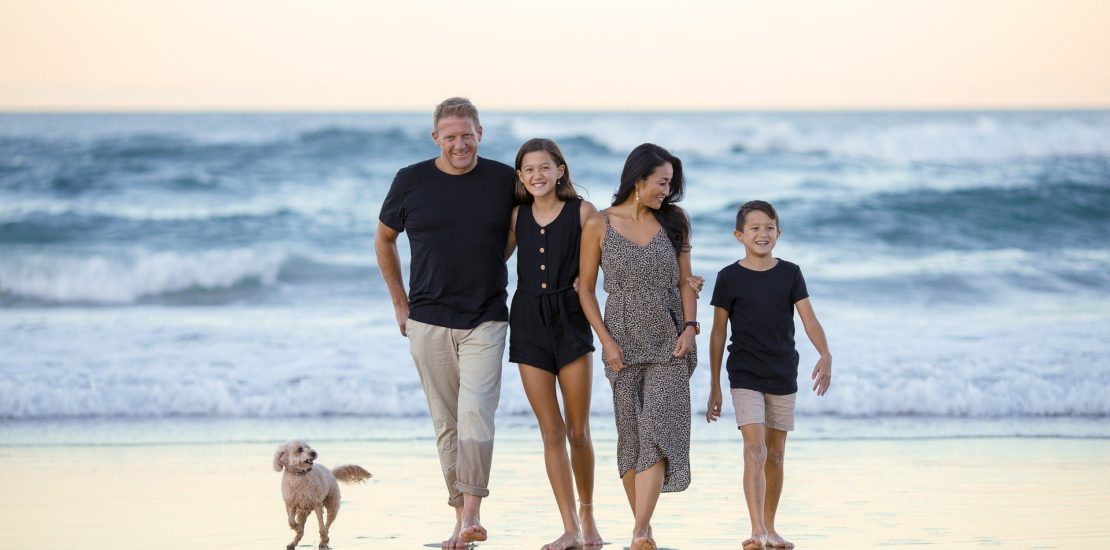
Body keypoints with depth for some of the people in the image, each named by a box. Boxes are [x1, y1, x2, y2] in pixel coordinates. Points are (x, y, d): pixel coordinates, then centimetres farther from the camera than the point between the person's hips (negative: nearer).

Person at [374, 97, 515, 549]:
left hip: (485, 321, -1)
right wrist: (399, 302, 12)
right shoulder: (411, 181, 0)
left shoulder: (504, 180, -1)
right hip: (429, 321, 1)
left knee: (475, 413, -16)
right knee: (446, 423, 5)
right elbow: (384, 239, 14)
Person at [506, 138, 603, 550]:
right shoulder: (518, 215, 6)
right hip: (528, 322, 2)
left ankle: (587, 515, 23)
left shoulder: (581, 211, -3)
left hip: (570, 319, -2)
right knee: (551, 431, 1)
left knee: (578, 430, 2)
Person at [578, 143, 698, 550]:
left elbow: (685, 282, 9)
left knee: (657, 429, -13)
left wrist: (690, 327, -6)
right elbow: (586, 288, 2)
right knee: (631, 435, 4)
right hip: (624, 343, -1)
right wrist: (607, 341, -6)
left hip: (669, 342, 1)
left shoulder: (673, 222, 5)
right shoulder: (599, 225, -2)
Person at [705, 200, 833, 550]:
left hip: (783, 376, 3)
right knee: (754, 449, -16)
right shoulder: (729, 278, -3)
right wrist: (715, 386, 3)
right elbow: (718, 333, 2)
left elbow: (809, 320, -3)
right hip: (745, 376, -3)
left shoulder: (790, 274, 3)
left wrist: (825, 355, -22)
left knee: (775, 455, 9)